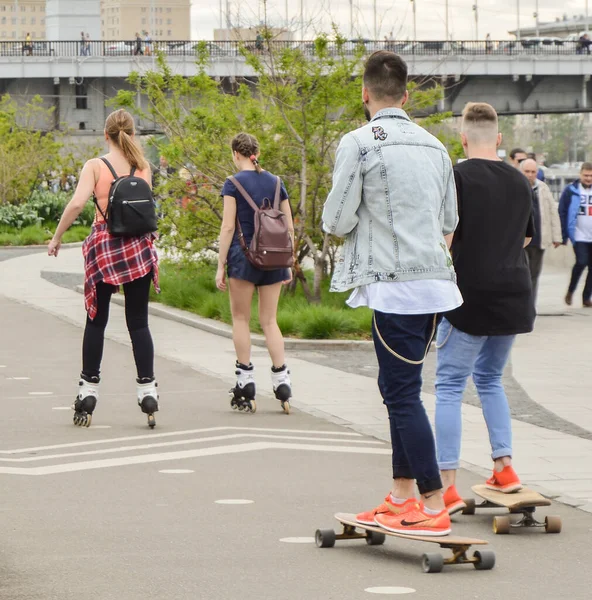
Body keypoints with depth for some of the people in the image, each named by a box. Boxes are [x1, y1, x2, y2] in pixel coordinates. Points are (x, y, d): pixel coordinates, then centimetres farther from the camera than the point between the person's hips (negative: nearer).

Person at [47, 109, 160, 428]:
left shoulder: (96, 166, -6)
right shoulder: (143, 167, 1)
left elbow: (76, 203, -16)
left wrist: (57, 237, -6)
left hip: (104, 245, -2)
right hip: (138, 246, 2)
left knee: (96, 321, 9)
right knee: (138, 322, 6)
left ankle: (89, 388, 10)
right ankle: (147, 389, 0)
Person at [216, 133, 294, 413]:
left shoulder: (234, 184, -6)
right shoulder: (275, 183, 7)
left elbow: (228, 227, -10)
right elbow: (289, 227, 8)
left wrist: (221, 266, -7)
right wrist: (288, 263, 16)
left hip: (244, 256, -4)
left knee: (241, 318, 8)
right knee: (269, 320, 8)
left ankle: (246, 377, 5)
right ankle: (281, 379, -1)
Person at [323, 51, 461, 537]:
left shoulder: (359, 143, -8)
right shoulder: (434, 145, 12)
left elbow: (337, 219, -8)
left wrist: (343, 220, 14)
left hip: (395, 284, -7)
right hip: (435, 280, 7)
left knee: (403, 393, -5)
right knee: (400, 388, 16)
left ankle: (434, 507, -9)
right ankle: (401, 497, 20)